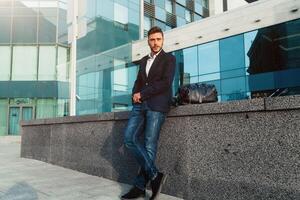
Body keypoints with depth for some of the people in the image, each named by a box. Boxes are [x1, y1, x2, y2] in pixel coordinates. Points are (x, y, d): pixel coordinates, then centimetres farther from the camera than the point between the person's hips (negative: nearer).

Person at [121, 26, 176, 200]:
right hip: (141, 105, 6)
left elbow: (166, 83, -8)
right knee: (129, 137, -8)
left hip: (157, 105, -6)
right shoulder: (144, 60, 24)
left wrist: (142, 94, -8)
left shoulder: (169, 59, 6)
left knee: (150, 144, -9)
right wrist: (135, 95, -1)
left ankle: (140, 186, 0)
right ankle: (154, 175, -3)